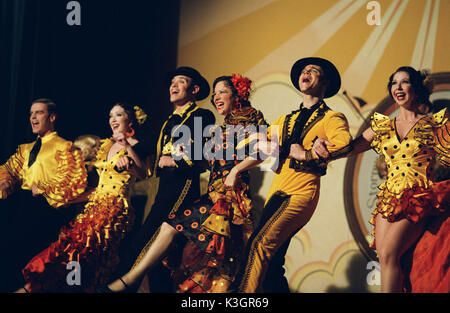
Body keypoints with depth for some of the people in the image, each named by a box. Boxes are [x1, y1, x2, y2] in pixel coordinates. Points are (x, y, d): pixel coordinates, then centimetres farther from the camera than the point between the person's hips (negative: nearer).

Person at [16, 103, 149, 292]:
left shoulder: (135, 145, -2)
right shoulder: (105, 145, 19)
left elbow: (143, 175, -19)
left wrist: (128, 148, -24)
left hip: (116, 209, -7)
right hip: (96, 205, 7)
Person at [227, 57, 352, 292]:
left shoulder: (331, 118, 2)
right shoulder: (285, 120, 23)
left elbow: (345, 145, -19)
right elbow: (262, 149, 24)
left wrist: (306, 154, -13)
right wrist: (236, 170, 12)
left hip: (301, 192, -7)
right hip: (276, 192, 7)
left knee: (260, 243, -23)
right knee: (271, 261, 5)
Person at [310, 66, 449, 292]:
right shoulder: (383, 127, 15)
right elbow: (349, 148, 11)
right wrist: (323, 147, -7)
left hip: (419, 200, -4)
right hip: (389, 199, 4)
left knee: (389, 253, -23)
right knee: (384, 257, -12)